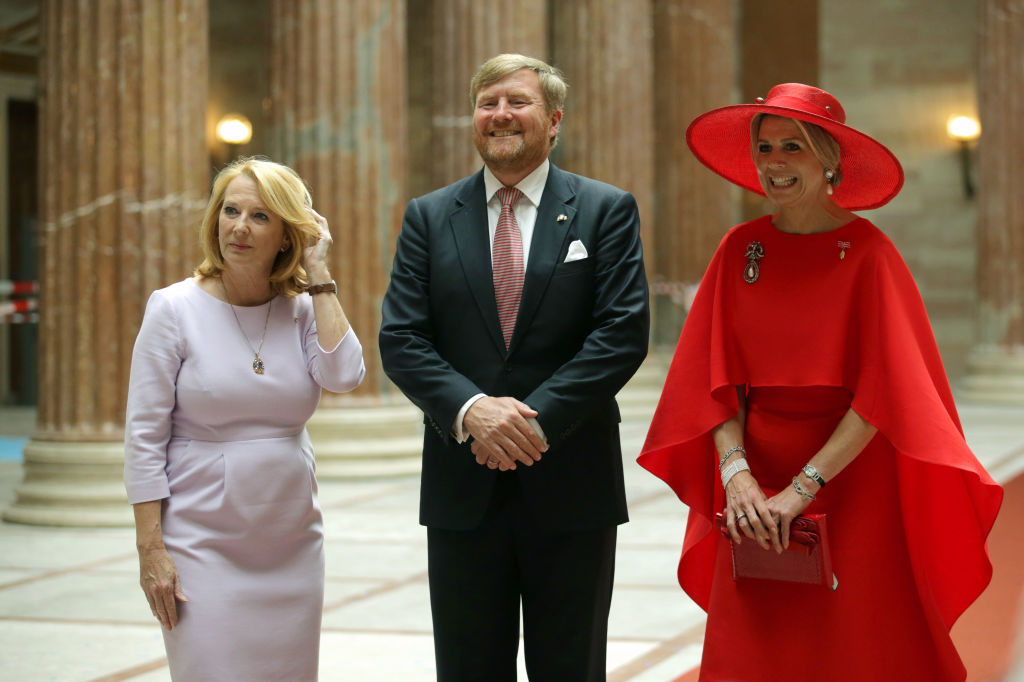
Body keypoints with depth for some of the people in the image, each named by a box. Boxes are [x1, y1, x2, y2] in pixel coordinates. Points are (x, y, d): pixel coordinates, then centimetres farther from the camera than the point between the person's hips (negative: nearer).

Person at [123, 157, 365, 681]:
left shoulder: (303, 310, 4)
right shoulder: (174, 309, -5)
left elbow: (343, 376, -15)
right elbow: (144, 435, -6)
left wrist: (318, 275, -9)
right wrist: (149, 548, -11)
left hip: (292, 545, 4)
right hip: (202, 540, -3)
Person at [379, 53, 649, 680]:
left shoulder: (606, 211, 2)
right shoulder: (429, 218, 8)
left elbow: (623, 332, -8)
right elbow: (401, 339, 0)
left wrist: (538, 417, -17)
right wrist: (469, 408, -18)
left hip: (570, 486, -1)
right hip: (464, 485, 2)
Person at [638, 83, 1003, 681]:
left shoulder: (867, 251, -7)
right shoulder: (741, 250, 5)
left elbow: (884, 388, -13)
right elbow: (716, 376, 2)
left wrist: (804, 487, -18)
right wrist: (736, 472, -14)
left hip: (851, 481, -3)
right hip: (757, 498, 3)